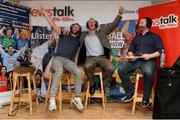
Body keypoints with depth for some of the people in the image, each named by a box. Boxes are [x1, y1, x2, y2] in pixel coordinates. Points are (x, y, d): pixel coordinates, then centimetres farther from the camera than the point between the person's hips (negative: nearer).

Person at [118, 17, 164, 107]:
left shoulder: (155, 37, 15)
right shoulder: (136, 37, 29)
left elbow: (160, 51, 3)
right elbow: (130, 50, 22)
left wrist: (150, 56, -14)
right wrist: (131, 55, -1)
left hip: (149, 60, -4)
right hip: (135, 60, 5)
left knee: (148, 73, -37)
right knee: (121, 70, -21)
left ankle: (146, 98, -18)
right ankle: (130, 93, -8)